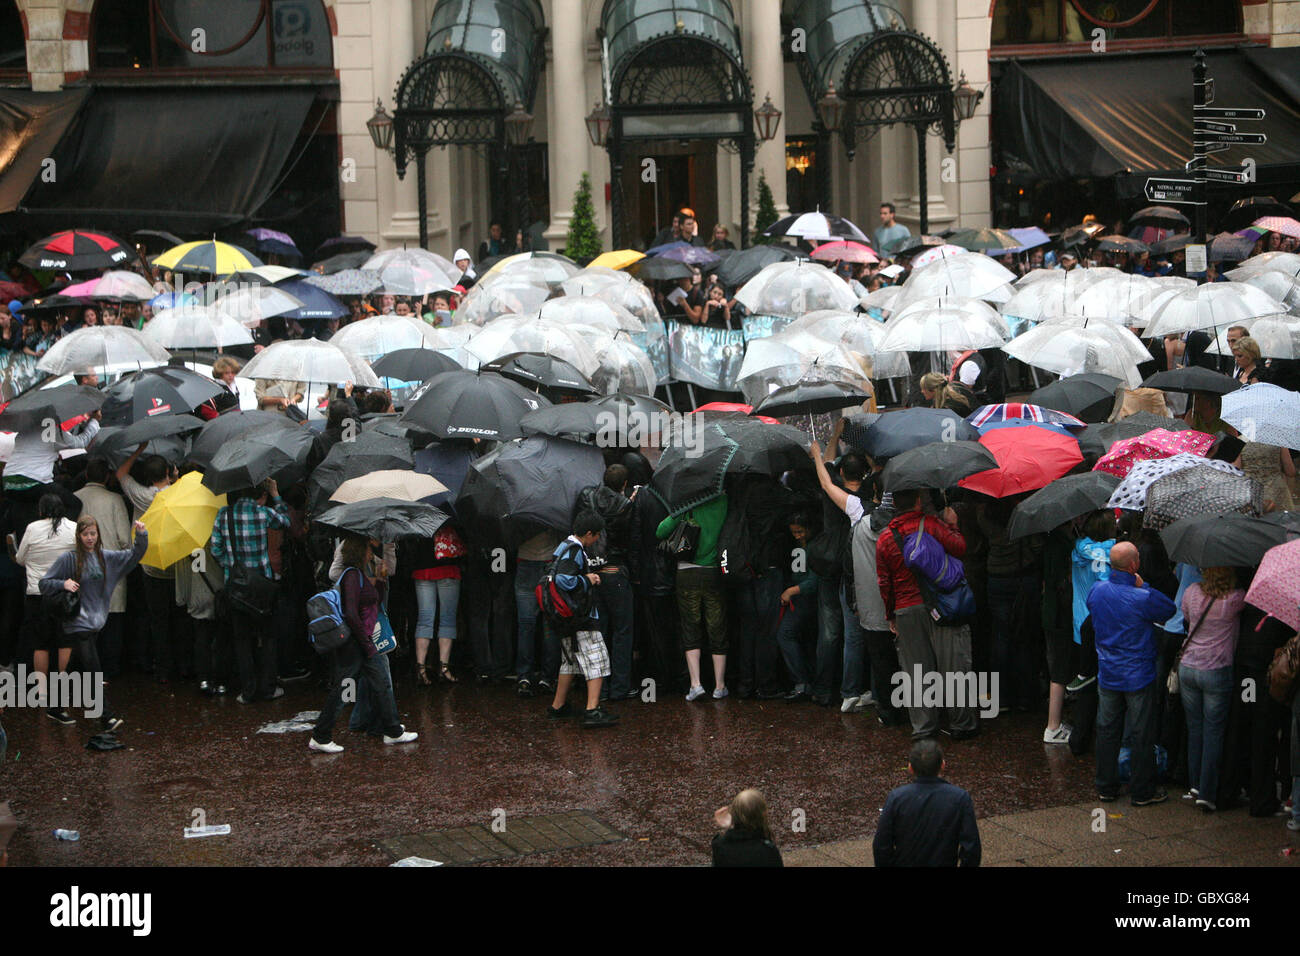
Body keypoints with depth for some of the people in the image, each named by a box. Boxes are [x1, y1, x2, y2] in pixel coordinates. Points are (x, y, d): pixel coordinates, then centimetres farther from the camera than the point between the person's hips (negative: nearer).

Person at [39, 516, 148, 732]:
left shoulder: (106, 558, 7)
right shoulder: (68, 559, -5)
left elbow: (134, 556, 11)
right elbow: (44, 584, 0)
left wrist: (141, 536, -5)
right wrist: (63, 584, -17)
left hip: (96, 622, 6)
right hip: (76, 623, -6)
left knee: (86, 670, 11)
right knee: (93, 668, -12)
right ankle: (108, 716, -17)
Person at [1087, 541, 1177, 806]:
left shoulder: (1096, 590, -5)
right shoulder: (1142, 598, -23)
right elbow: (1170, 610, -7)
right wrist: (1143, 586, -8)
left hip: (1107, 674, 5)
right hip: (1138, 676, -5)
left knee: (1107, 731, 14)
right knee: (1142, 735, 7)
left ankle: (1106, 787, 22)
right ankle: (1142, 791, 14)